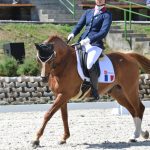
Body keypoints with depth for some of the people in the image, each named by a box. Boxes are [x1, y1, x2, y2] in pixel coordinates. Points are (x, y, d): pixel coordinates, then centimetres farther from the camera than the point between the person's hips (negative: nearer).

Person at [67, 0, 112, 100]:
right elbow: (79, 25, 15)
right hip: (82, 42, 7)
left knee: (90, 64, -30)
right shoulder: (88, 12, 18)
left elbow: (103, 32, -10)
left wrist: (89, 39, -20)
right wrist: (73, 34, -7)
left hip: (95, 44, -7)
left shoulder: (107, 15, 1)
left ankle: (95, 91, -19)